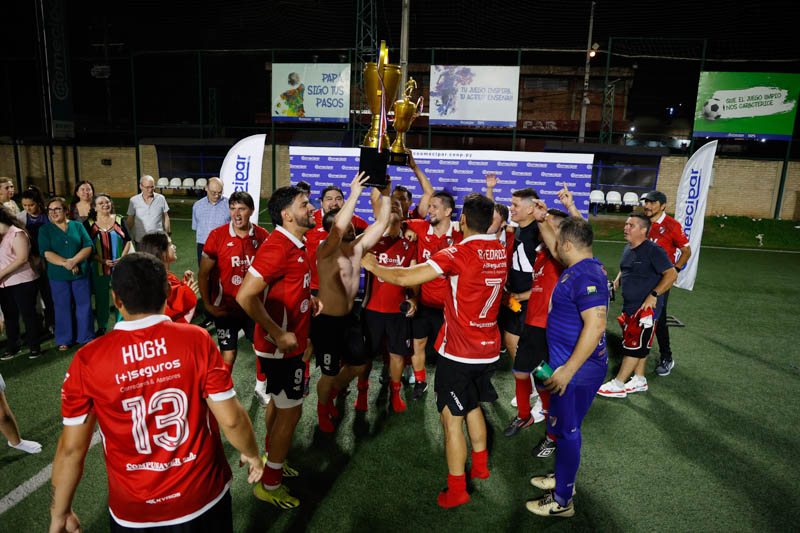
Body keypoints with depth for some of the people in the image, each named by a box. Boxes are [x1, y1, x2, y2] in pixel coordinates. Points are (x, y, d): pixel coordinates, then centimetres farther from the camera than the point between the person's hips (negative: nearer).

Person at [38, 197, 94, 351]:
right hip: (58, 275, 0)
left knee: (84, 305, 6)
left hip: (81, 273, 1)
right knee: (62, 307, 8)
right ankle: (64, 340, 22)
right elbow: (46, 253, -9)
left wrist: (74, 261, -18)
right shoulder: (45, 230, 3)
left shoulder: (78, 226, 5)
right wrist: (65, 263, -21)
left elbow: (88, 246, -4)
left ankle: (87, 337, 20)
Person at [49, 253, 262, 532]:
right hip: (204, 498, -1)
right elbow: (231, 418, -16)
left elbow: (71, 449, -7)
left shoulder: (87, 361, -16)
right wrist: (251, 454, 3)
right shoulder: (197, 340, -20)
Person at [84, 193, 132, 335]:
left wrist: (122, 258, -9)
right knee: (101, 297, 11)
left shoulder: (119, 220, 2)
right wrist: (102, 260, -14)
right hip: (99, 267, 0)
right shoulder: (89, 223, -1)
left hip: (120, 266, 0)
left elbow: (127, 240, 5)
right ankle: (101, 327, 27)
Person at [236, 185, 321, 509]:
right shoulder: (277, 248, -25)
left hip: (288, 343, 10)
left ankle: (271, 460, 44)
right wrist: (278, 335, -25)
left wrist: (308, 298, 5)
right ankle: (269, 485, 21)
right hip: (281, 347, -10)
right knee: (290, 411, 3)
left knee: (278, 403, 23)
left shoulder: (295, 245, 7)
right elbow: (246, 296, -29)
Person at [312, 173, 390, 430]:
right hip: (326, 321, -7)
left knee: (358, 365, 19)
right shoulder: (326, 251, -21)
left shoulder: (358, 246, -1)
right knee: (330, 374, 7)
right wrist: (355, 193, -40)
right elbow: (338, 228, -42)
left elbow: (381, 222, -2)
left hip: (349, 317, 7)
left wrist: (385, 193, -12)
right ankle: (322, 408, 39)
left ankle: (332, 393, 47)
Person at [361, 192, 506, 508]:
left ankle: (456, 491, 19)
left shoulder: (459, 253, -20)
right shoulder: (500, 252, 1)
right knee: (473, 407, 26)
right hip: (488, 349, 7)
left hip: (459, 352, -7)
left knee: (452, 419, 7)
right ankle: (480, 466, 43)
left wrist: (371, 265, -9)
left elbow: (405, 278, -24)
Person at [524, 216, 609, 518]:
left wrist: (568, 369, -30)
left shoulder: (585, 276, -25)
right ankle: (564, 478, 43)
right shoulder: (584, 267, 6)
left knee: (566, 431, 5)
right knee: (563, 427, 23)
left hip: (577, 370, -10)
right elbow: (557, 252, 26)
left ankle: (562, 501, 22)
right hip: (569, 364, 10)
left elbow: (596, 325, -32)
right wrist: (542, 222, 22)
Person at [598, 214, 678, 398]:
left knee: (634, 345, -2)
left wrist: (653, 295, -24)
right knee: (639, 344, 17)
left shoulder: (653, 250, -16)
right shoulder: (628, 248, 11)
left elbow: (672, 274, -19)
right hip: (630, 306, 9)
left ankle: (618, 385, 5)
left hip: (646, 308, -9)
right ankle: (639, 380, 30)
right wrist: (618, 279, 8)